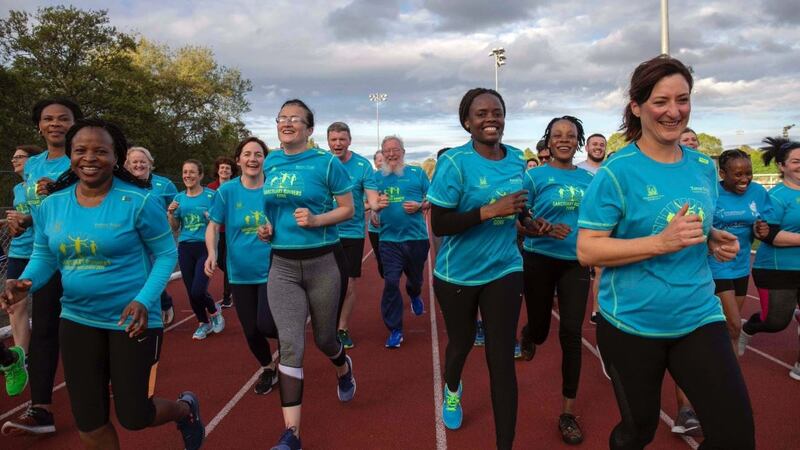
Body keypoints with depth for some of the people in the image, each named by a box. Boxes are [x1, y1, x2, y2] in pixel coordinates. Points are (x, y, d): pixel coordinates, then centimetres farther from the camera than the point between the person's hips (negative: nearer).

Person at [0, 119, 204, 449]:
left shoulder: (138, 202, -15)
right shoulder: (50, 205, 0)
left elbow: (166, 253, -10)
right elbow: (43, 256, 11)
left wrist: (145, 301, -24)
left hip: (132, 320, -5)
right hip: (77, 320, 5)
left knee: (134, 416, 3)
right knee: (88, 421, 12)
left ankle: (186, 409, 37)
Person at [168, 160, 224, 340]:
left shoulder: (210, 195, -4)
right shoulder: (179, 197, 8)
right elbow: (175, 227, 12)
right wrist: (171, 213, -6)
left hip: (206, 247, -4)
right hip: (185, 248, 4)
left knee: (198, 291, -12)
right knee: (191, 292, 8)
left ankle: (214, 311, 20)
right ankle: (204, 323, 30)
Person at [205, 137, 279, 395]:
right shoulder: (227, 191, -3)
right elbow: (213, 227, 1)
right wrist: (212, 253, -15)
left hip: (272, 270, -2)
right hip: (241, 273, 2)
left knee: (266, 324, -15)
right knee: (251, 331, 10)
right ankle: (268, 370, 39)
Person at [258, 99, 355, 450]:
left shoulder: (326, 162, -7)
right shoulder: (270, 163, 7)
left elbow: (348, 210, -6)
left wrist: (315, 220, -22)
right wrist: (268, 227, 0)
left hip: (324, 262, -3)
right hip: (282, 265, 3)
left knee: (324, 339, 14)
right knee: (290, 345, -4)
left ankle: (344, 367, 52)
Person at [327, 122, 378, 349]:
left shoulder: (363, 165, -7)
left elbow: (372, 196, -14)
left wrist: (376, 204, -37)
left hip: (352, 233, -1)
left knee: (348, 285, 5)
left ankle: (343, 328, 22)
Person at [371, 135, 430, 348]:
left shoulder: (417, 173, 2)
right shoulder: (377, 176, 6)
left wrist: (419, 206, -16)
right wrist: (377, 204, -18)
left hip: (416, 237, 0)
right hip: (389, 239, 0)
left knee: (415, 278, 19)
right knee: (391, 282, -7)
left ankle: (414, 296, 57)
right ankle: (395, 330, 5)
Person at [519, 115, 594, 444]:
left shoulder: (588, 178, 4)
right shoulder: (535, 176, -7)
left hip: (576, 262, 2)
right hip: (540, 261, -2)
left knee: (571, 333, -2)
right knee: (541, 329, 10)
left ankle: (568, 411, 9)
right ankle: (528, 335, 51)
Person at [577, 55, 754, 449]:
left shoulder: (704, 168, 4)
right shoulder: (617, 172, -15)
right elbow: (587, 250, -19)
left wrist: (713, 239, -4)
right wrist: (662, 242, -28)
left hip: (698, 317, 5)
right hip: (631, 324, -4)